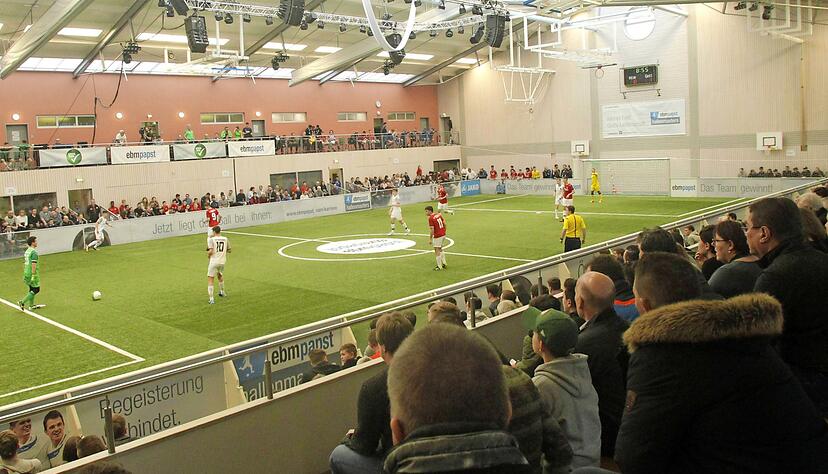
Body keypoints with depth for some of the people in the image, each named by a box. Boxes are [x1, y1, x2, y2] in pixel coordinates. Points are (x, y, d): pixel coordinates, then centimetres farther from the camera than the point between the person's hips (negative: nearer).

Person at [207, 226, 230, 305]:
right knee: (220, 276, 30)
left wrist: (208, 255, 4)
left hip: (214, 262, -4)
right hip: (222, 262, 4)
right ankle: (222, 292, 47)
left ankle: (211, 299, -7)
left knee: (210, 280, 1)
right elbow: (229, 250, 11)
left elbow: (210, 251, -17)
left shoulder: (212, 239, -7)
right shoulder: (225, 239, 4)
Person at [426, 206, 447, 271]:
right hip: (443, 234, 8)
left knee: (437, 251, 3)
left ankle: (439, 266, 8)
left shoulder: (431, 218, -16)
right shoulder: (439, 214, 6)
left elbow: (432, 230, -19)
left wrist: (430, 239, -13)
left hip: (437, 236, -8)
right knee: (440, 249, 23)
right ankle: (444, 264, 26)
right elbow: (444, 223, 12)